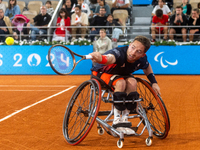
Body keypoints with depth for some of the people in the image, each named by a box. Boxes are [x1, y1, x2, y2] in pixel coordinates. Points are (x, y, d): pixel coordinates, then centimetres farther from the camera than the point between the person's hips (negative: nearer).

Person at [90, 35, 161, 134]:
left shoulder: (142, 60, -18)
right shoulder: (119, 53, -38)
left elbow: (147, 67, 7)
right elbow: (110, 58, -62)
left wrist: (154, 83, 0)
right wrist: (101, 58, -84)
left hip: (122, 74, 5)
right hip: (101, 74, -5)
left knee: (132, 82, -27)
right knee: (120, 82, -34)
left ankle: (124, 120, -16)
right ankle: (116, 121, -22)